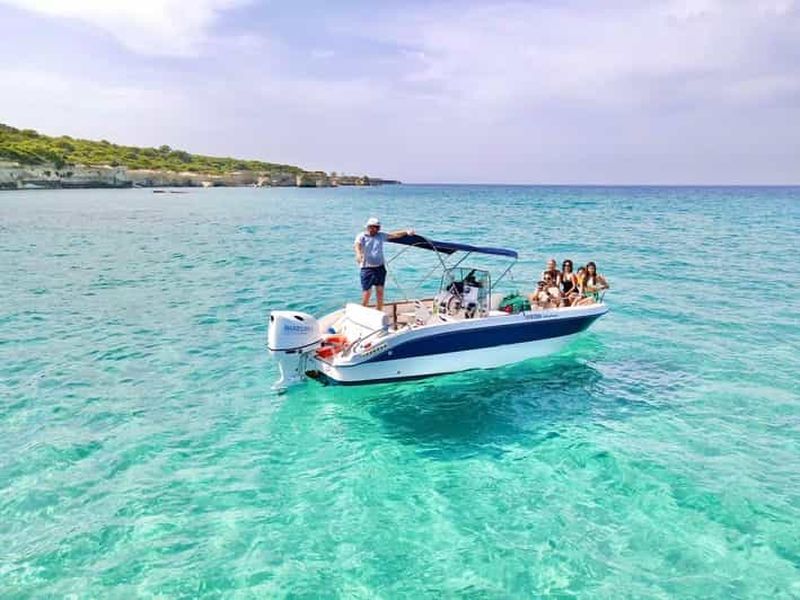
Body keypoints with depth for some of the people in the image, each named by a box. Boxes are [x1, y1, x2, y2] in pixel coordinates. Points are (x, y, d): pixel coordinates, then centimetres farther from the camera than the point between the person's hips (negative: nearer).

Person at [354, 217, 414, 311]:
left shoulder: (381, 236, 8)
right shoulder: (361, 236, -6)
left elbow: (394, 234, 1)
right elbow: (357, 245, -25)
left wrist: (406, 231, -14)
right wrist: (358, 254, -47)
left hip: (380, 267, 4)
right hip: (367, 268, -4)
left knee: (380, 291, 7)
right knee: (367, 292, -5)